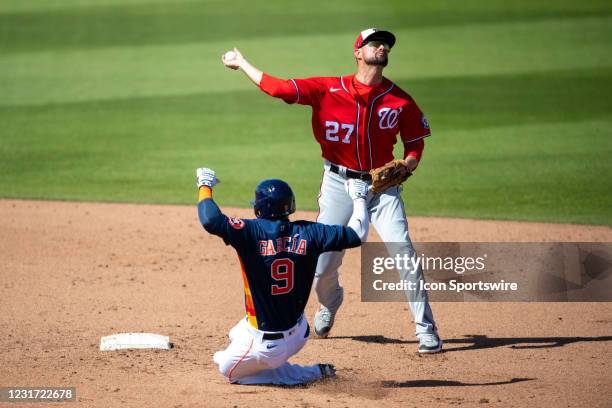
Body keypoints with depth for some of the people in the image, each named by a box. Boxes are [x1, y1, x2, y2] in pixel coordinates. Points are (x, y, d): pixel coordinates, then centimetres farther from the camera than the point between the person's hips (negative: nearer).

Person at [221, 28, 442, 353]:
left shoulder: (400, 101, -5)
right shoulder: (328, 90, -9)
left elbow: (415, 144, 5)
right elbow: (279, 88, -10)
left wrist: (406, 166, -15)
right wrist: (241, 64, -6)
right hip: (339, 183, 0)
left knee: (403, 253, -15)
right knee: (322, 265, 3)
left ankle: (426, 330, -5)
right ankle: (329, 306, 39)